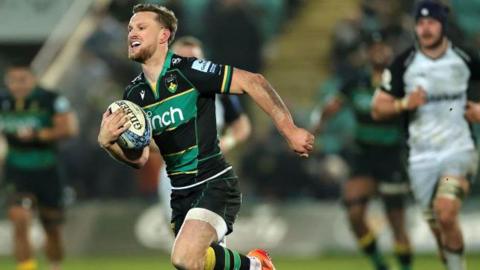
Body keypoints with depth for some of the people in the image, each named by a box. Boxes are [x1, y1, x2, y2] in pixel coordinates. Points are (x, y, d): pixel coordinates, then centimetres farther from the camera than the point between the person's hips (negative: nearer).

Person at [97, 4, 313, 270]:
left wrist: (289, 130, -16)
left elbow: (252, 82, -12)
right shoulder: (134, 93, 7)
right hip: (181, 192, 7)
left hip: (214, 183, -7)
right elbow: (139, 158, 8)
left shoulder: (188, 70, -12)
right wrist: (107, 142, -13)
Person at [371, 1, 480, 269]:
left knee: (446, 215, -24)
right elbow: (378, 109, 2)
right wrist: (404, 103, -15)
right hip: (422, 155, 2)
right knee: (439, 230, 6)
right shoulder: (404, 64, -1)